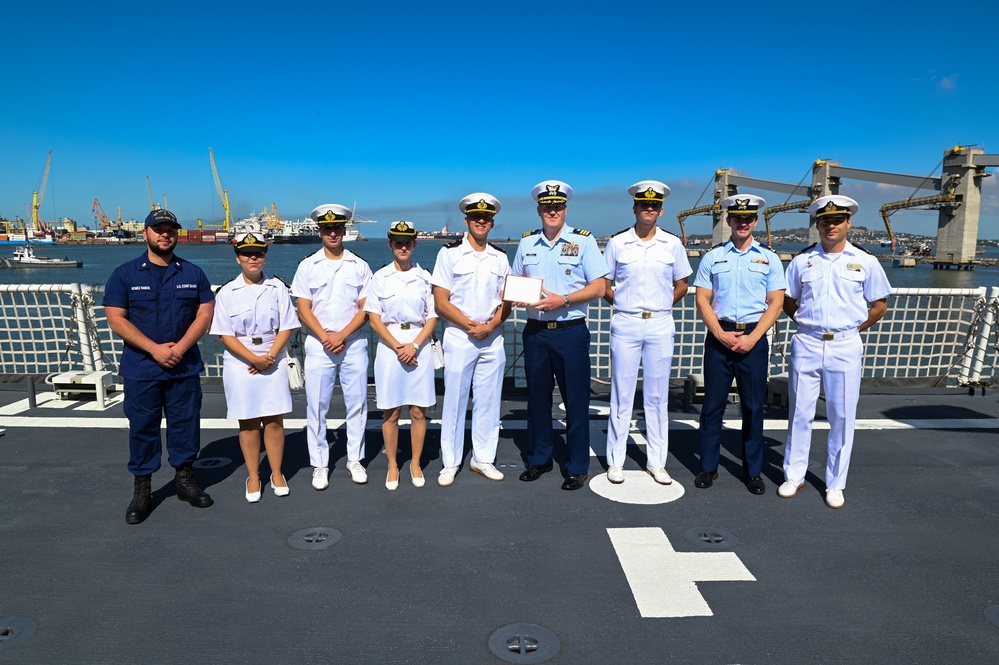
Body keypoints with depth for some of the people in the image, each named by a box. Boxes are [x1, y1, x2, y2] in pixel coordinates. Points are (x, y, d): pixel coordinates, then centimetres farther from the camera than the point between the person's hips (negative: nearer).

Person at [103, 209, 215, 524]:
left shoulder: (193, 273, 7)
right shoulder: (124, 274, 1)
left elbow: (205, 313, 2)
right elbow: (116, 320, -5)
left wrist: (181, 347, -12)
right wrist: (155, 349, -15)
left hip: (185, 367, 2)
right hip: (141, 369, -1)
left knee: (186, 424, 8)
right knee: (142, 428, 5)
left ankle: (185, 479, 23)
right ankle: (141, 490, 16)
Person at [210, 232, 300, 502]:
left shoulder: (277, 287, 3)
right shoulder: (227, 292, 1)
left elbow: (286, 327, 1)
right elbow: (225, 334, -4)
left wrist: (270, 356, -11)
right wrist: (254, 358, -14)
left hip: (273, 362, 0)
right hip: (240, 364, 0)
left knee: (274, 420, 4)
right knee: (248, 423, 6)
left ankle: (277, 475, 17)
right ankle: (253, 477, 18)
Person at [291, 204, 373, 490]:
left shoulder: (359, 266, 5)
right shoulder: (307, 266, 5)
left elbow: (365, 308, 0)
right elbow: (304, 310, 1)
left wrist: (342, 335, -12)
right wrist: (325, 337, -12)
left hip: (354, 343, 0)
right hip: (318, 345, 0)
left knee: (357, 403, 5)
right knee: (317, 406, 2)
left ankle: (354, 460, 19)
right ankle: (319, 465, 14)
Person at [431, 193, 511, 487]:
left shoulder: (500, 257, 10)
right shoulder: (450, 253, -1)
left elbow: (506, 301, 8)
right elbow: (441, 302, -5)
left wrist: (490, 326, -9)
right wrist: (470, 325, -13)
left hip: (492, 338, 3)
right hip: (459, 337, -3)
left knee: (488, 401, 8)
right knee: (454, 401, 1)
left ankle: (483, 459, 20)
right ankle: (450, 463, 13)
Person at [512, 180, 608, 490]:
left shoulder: (583, 240, -2)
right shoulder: (526, 242, 9)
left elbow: (598, 287, -6)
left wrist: (562, 300, -18)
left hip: (571, 332, -4)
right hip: (535, 331, 4)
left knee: (576, 400, 2)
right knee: (537, 397, 12)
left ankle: (577, 467, 15)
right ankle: (539, 459, 27)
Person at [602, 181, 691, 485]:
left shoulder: (672, 243, 6)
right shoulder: (617, 243, 3)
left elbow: (681, 285, 14)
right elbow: (604, 286, 9)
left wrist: (662, 306, 4)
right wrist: (624, 304, 0)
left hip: (660, 325, 1)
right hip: (625, 325, -1)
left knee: (657, 395, 7)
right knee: (621, 394, 3)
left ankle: (656, 462, 17)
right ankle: (615, 461, 13)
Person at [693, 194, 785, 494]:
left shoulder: (769, 258, 7)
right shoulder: (712, 257, 6)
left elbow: (776, 303, 2)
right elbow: (702, 300, 2)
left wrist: (752, 338, -10)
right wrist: (722, 335, -9)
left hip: (754, 338, 0)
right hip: (719, 337, 0)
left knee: (753, 407, 5)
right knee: (713, 404, 4)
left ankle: (753, 471, 16)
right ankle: (708, 467, 15)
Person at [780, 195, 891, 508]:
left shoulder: (865, 261, 3)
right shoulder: (802, 260, 5)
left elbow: (880, 305, 10)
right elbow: (788, 301, 15)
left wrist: (852, 328, 5)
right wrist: (807, 324, 6)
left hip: (845, 347, 0)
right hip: (806, 344, 1)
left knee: (842, 417, 4)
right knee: (800, 413, 6)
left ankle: (835, 484, 18)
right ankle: (793, 476, 20)